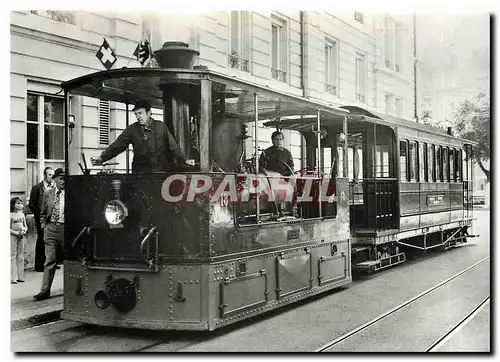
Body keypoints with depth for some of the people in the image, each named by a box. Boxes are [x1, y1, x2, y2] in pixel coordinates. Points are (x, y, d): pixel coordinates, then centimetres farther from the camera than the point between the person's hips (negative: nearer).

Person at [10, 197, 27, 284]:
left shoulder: (22, 214, 11)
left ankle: (20, 276, 14)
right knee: (13, 256, -3)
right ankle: (13, 278, -1)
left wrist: (24, 231, -4)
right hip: (12, 236, -6)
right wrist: (16, 233, -17)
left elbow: (25, 226, 15)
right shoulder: (10, 215, -7)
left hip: (21, 237, 6)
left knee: (21, 256, 8)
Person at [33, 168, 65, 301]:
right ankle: (45, 290, 2)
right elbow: (43, 213, 15)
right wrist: (44, 227, 5)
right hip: (51, 229, 1)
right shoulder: (47, 193, 8)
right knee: (50, 261, 0)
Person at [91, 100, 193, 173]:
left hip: (161, 171, 0)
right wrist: (102, 158, -8)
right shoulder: (132, 129, 5)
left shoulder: (160, 126, 4)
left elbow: (173, 145, 5)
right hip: (141, 171, 1)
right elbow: (117, 146, 2)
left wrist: (183, 160, -1)